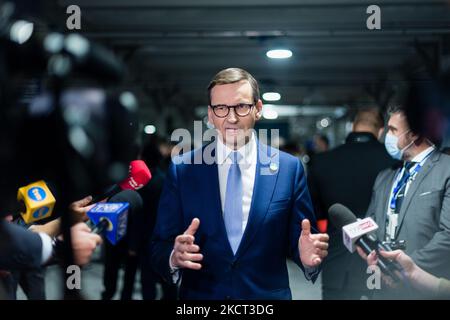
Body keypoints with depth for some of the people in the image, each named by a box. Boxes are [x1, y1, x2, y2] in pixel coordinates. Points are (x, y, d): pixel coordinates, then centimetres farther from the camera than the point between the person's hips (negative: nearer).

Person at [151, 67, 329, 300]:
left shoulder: (290, 168, -5)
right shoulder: (181, 169, -6)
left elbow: (297, 241, -1)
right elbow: (160, 246, -5)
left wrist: (308, 257, -22)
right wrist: (175, 257, -26)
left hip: (267, 295, 0)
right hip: (199, 294, 0)